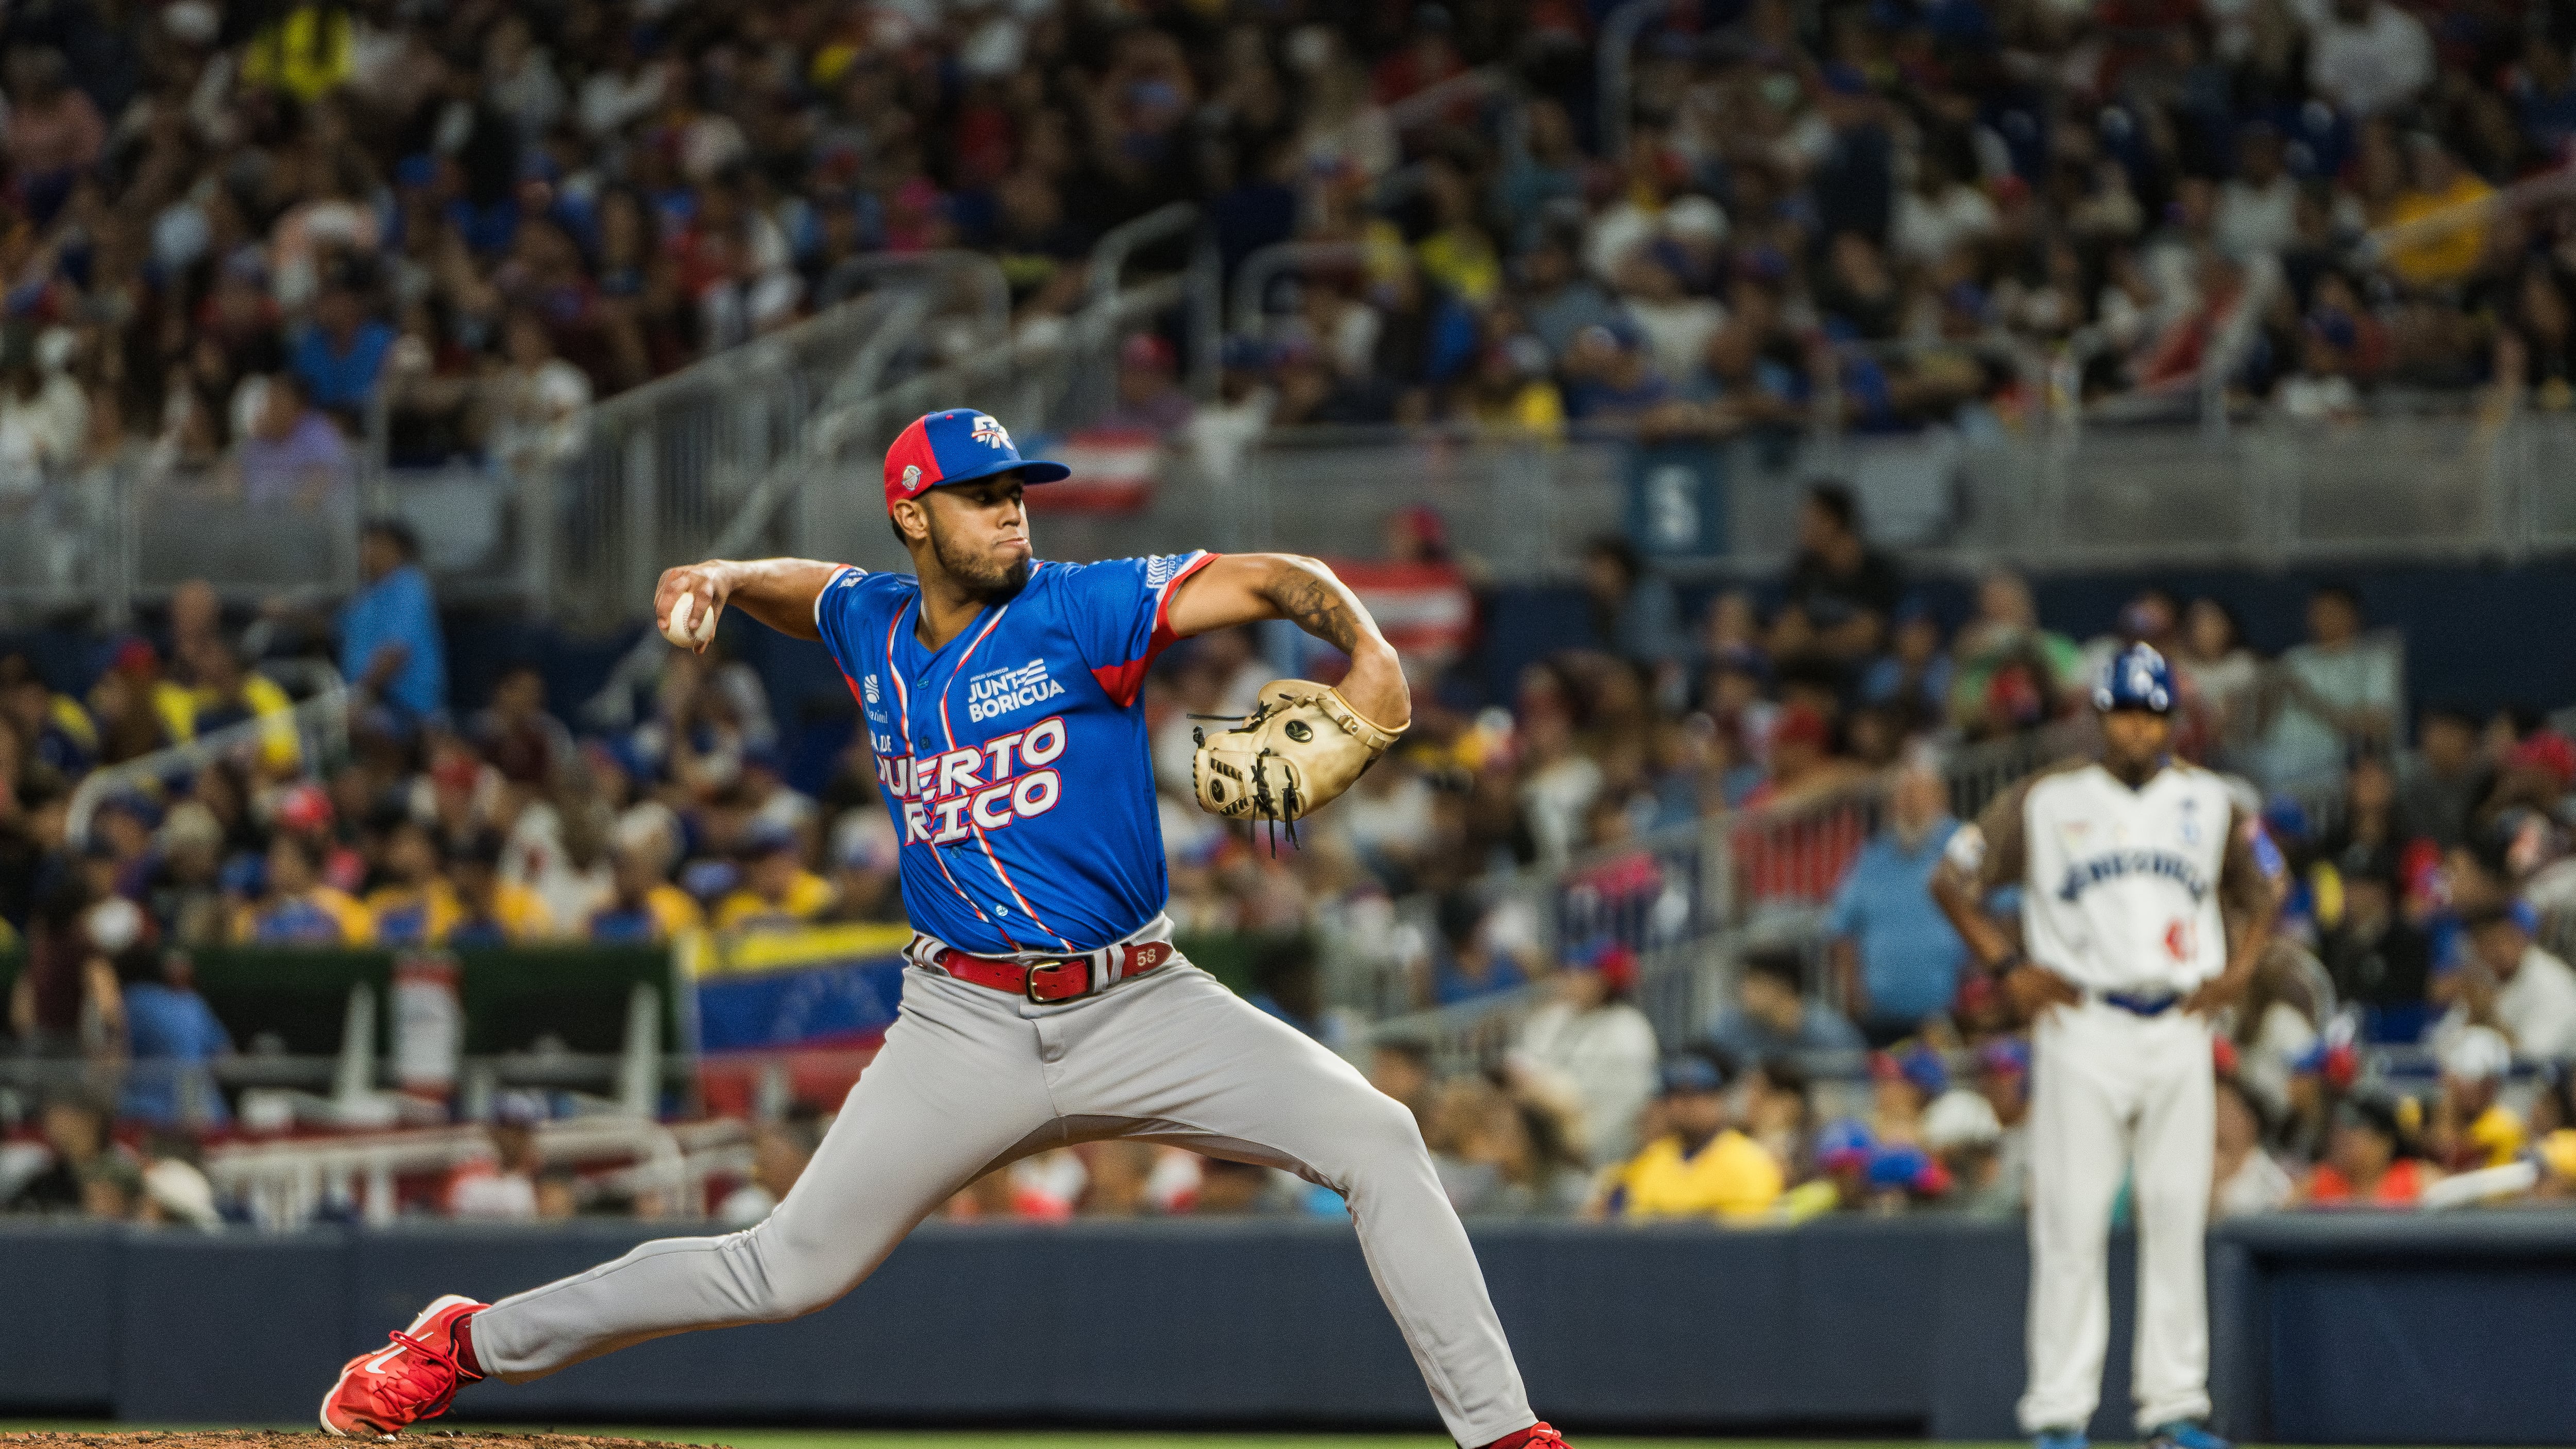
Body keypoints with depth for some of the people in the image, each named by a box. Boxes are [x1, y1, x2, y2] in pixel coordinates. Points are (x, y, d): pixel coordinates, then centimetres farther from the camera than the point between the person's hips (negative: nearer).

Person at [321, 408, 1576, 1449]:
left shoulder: (1076, 612, -7)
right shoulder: (872, 628, 6)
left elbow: (1268, 581, -16)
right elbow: (810, 590, 32)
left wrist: (1366, 653, -35)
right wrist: (729, 580, 11)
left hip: (1139, 1008, -1)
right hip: (967, 1025, 1)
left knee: (1376, 1139, -19)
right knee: (792, 1271, 1)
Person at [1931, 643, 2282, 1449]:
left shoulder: (2208, 802, 11)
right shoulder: (2045, 801, 2)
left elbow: (2262, 888, 23)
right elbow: (1953, 881, 6)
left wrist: (2239, 971, 8)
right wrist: (2009, 969, -3)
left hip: (2180, 1028, 3)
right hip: (2083, 1028, -3)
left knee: (2179, 1217, 2)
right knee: (2071, 1219, -6)